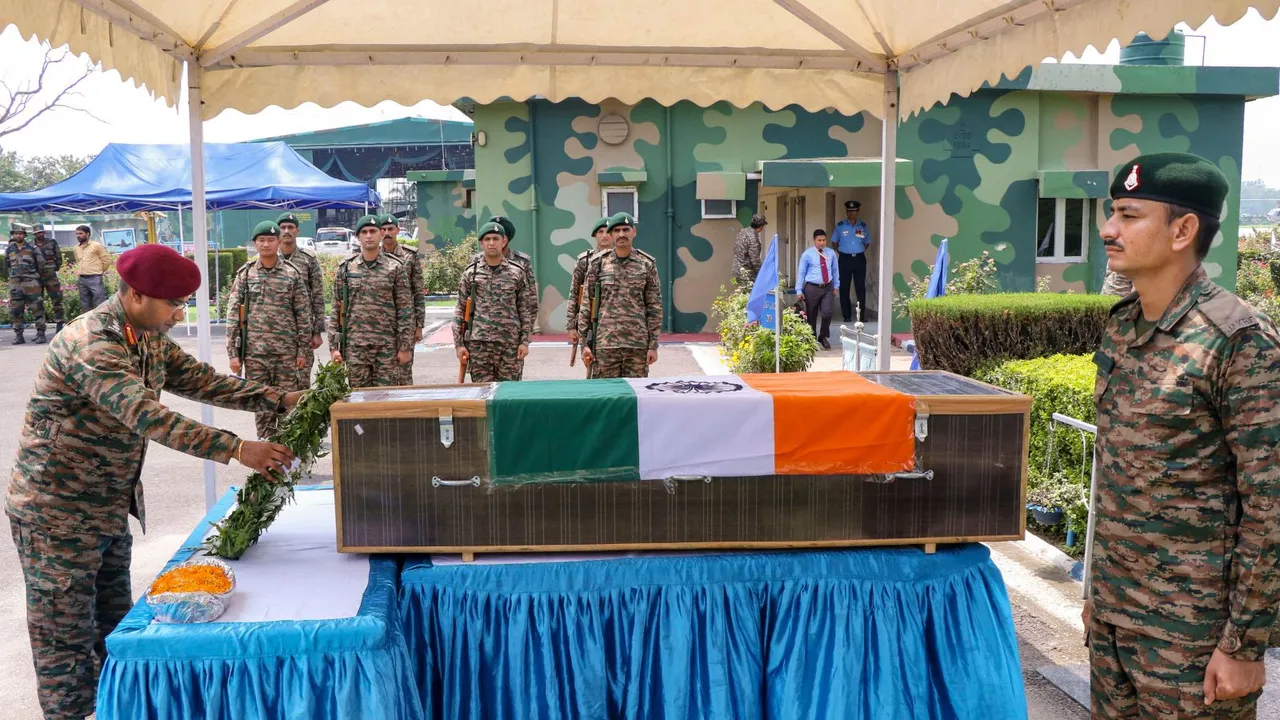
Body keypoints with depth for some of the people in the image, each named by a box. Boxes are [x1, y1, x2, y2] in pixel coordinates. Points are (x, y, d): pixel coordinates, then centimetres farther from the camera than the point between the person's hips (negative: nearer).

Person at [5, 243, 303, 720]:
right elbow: (150, 417, -36)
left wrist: (282, 400, -6)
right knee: (67, 639, 2)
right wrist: (236, 450, -41)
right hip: (58, 513, -9)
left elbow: (204, 381, 5)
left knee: (115, 629, 18)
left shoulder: (150, 339, 4)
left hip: (110, 509, 9)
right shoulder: (91, 344, -27)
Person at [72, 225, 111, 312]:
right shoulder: (76, 248, 12)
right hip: (82, 279, 6)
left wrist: (98, 271, 4)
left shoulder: (96, 245, -6)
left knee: (100, 304, -9)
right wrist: (78, 275, 18)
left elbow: (107, 260, -4)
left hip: (95, 278, -6)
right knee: (85, 305, 11)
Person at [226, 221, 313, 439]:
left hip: (286, 351, -1)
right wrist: (233, 352, -3)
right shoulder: (245, 274, 4)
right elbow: (233, 314, 2)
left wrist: (303, 350, -1)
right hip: (254, 351, 1)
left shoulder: (292, 274, 2)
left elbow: (303, 314, 3)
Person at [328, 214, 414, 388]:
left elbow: (405, 310, 0)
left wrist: (405, 347, -5)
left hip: (387, 346, -1)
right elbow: (336, 310, 7)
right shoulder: (345, 268, 6)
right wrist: (333, 346, 1)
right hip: (354, 346, 1)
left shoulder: (395, 268, 1)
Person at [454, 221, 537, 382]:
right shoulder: (470, 273, 5)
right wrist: (458, 344, 1)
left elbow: (526, 309, 6)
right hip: (478, 343, 0)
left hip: (510, 343, 0)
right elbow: (460, 310, 7)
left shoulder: (517, 273, 5)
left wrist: (525, 341, -1)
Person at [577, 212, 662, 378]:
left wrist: (653, 345, 0)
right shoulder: (598, 263, 4)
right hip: (605, 343, 0)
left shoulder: (647, 264, 5)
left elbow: (655, 307, 5)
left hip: (638, 344, 0)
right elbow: (586, 304, 4)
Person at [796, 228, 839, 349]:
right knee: (811, 316, 5)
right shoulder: (807, 254, -2)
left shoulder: (831, 253, 7)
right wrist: (799, 290, -4)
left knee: (827, 313, -12)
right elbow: (801, 272, 0)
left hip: (828, 288, 2)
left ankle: (823, 337, 11)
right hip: (812, 288, -2)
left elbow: (834, 270, 17)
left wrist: (836, 286, 15)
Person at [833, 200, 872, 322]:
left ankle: (862, 315, 2)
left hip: (859, 258, 1)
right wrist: (841, 252, -1)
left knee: (860, 287, -1)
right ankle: (846, 315, 9)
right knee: (844, 287, 2)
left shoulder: (863, 226, 6)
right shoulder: (840, 226, 2)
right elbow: (835, 242, 8)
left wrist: (861, 251, 1)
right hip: (845, 258, -1)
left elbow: (867, 242, 14)